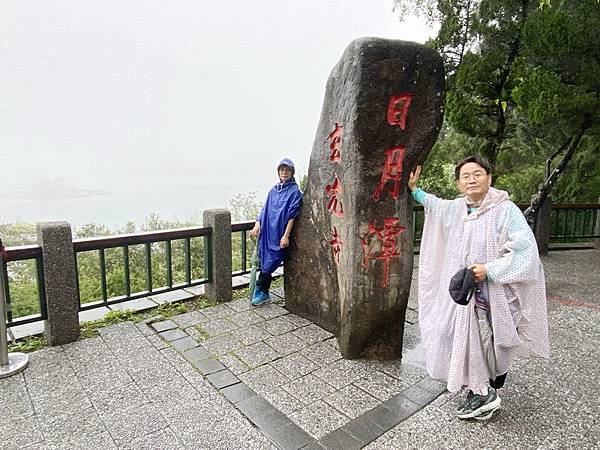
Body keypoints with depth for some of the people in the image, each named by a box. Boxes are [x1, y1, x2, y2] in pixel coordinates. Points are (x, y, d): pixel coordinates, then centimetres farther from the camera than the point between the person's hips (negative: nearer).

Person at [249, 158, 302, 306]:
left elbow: (292, 216, -10)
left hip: (279, 234, -6)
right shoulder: (273, 190, 14)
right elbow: (265, 209, 16)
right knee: (265, 262, 8)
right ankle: (264, 293, 18)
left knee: (269, 263, -4)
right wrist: (257, 225, 2)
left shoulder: (294, 191, -4)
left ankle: (261, 291, 8)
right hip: (267, 231, 6)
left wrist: (286, 236, -15)